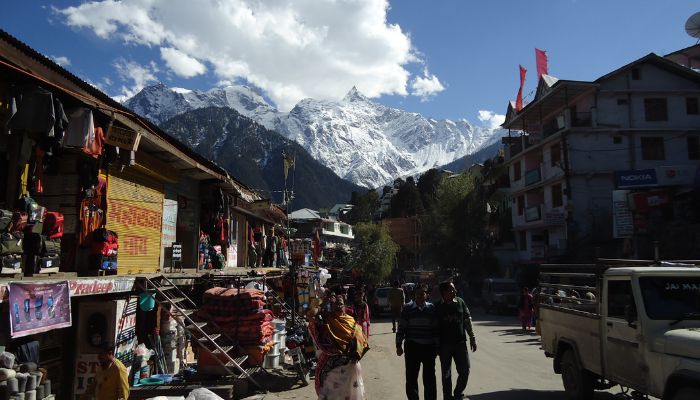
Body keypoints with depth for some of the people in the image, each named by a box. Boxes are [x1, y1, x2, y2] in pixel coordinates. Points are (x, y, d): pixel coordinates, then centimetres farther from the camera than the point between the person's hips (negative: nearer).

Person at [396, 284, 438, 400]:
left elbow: (436, 329, 6)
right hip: (412, 347, 0)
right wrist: (398, 345, -2)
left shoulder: (432, 308, 3)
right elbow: (401, 328, 2)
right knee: (411, 377, 5)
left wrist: (437, 346, 5)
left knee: (429, 377, 8)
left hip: (429, 347, 1)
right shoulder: (407, 308, 0)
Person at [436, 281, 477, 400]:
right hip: (444, 345, -3)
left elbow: (467, 321, 7)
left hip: (460, 343, 3)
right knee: (446, 374, 8)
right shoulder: (437, 307, -8)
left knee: (465, 371, 6)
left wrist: (472, 338, 6)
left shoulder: (460, 302, 0)